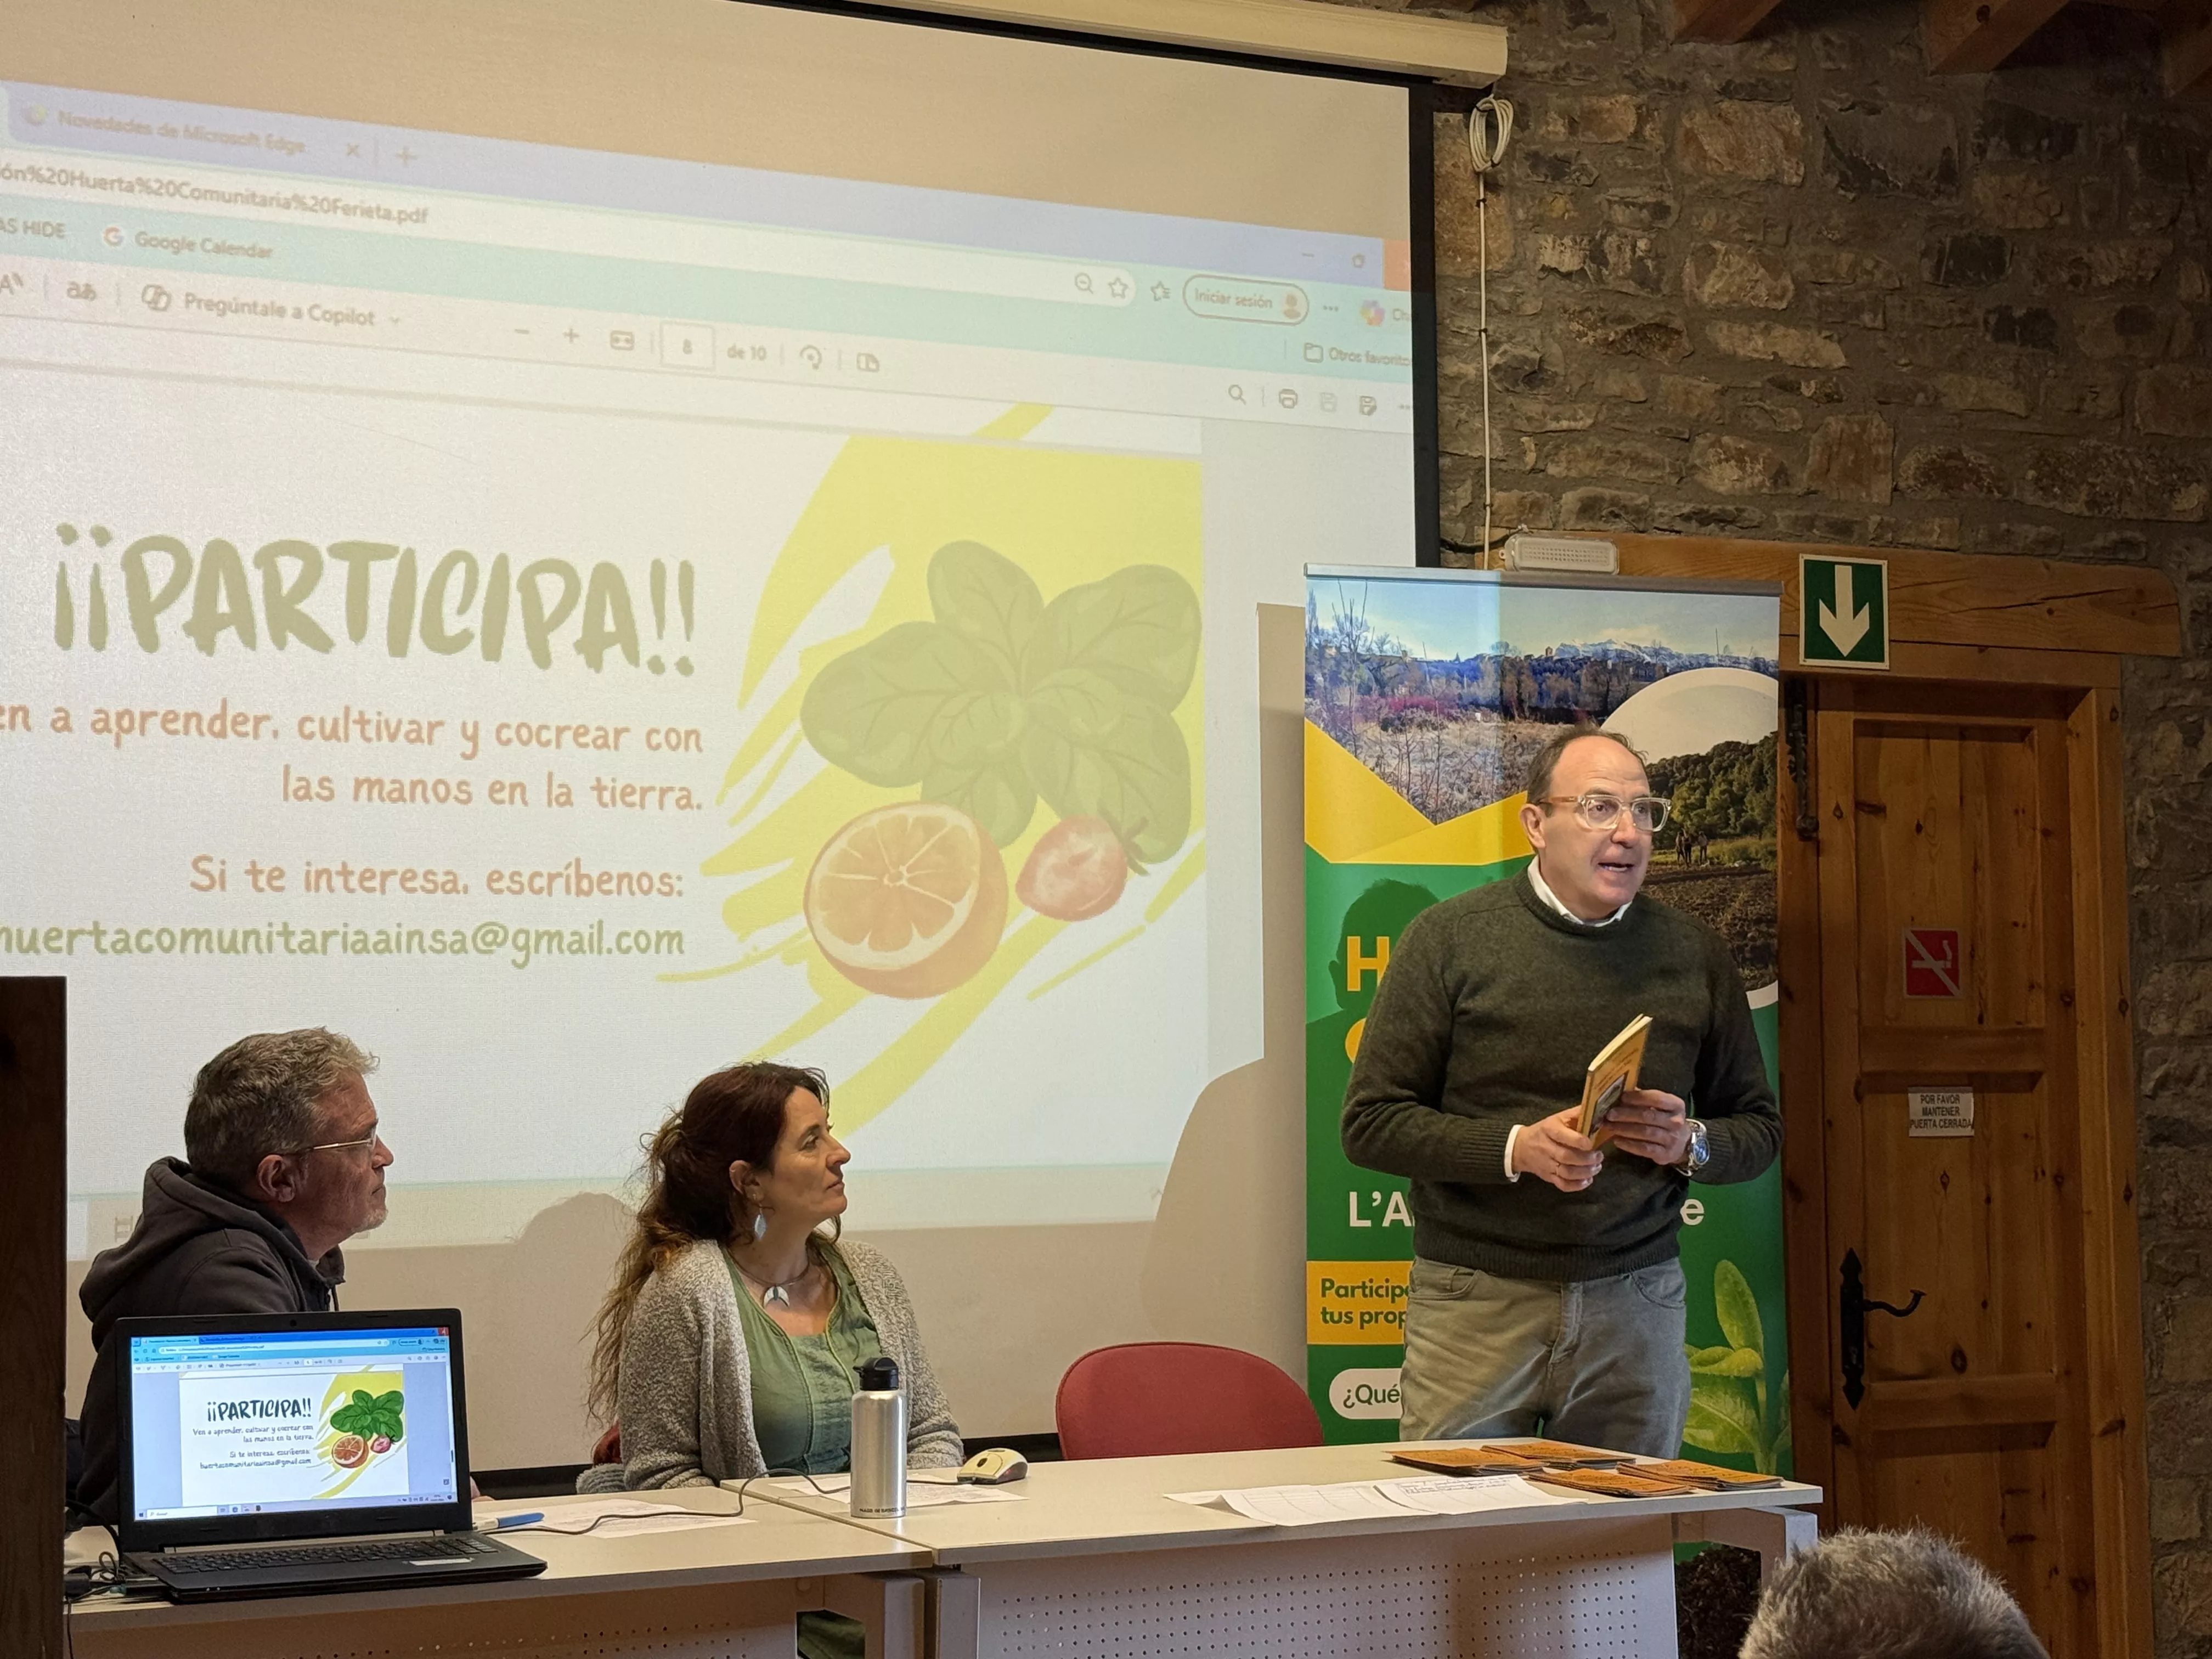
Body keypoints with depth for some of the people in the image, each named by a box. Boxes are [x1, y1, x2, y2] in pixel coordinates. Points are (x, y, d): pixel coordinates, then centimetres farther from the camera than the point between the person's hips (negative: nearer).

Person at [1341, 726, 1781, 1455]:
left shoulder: (1694, 953, 9)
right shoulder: (1450, 938, -1)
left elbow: (1758, 1127, 15)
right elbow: (1371, 1123, -4)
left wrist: (1691, 1144, -7)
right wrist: (1516, 1148, -17)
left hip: (1637, 1306, 3)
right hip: (1477, 1304, -3)